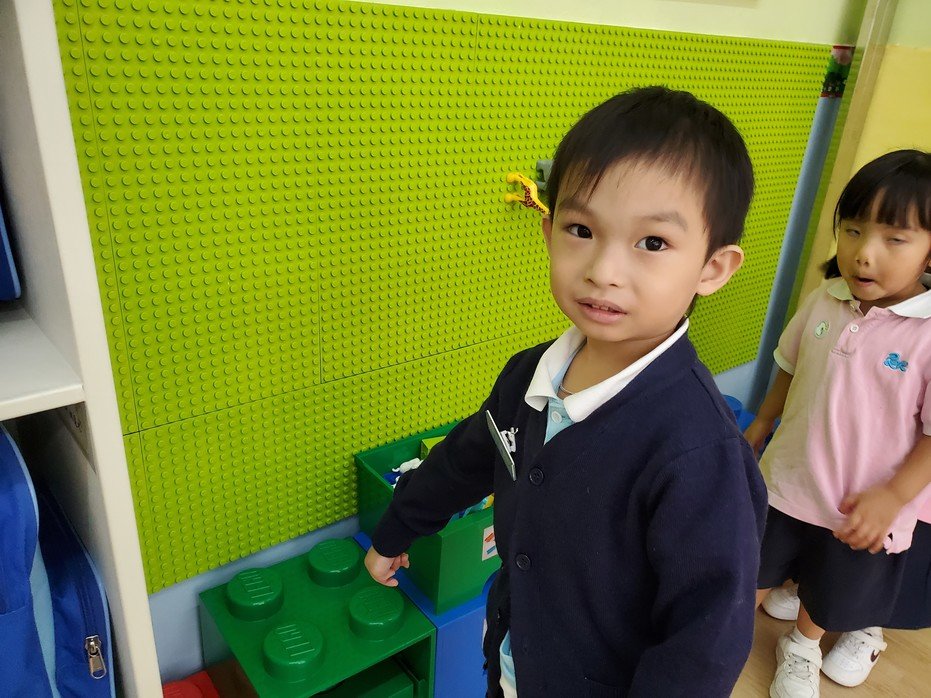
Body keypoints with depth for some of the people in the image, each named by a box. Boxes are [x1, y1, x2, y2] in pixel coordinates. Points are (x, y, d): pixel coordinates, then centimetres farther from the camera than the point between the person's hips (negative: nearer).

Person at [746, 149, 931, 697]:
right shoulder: (824, 302, -11)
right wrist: (758, 429, 14)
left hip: (862, 510, -2)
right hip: (786, 481, 3)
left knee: (830, 596, 24)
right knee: (756, 572, 24)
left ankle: (801, 650, 54)